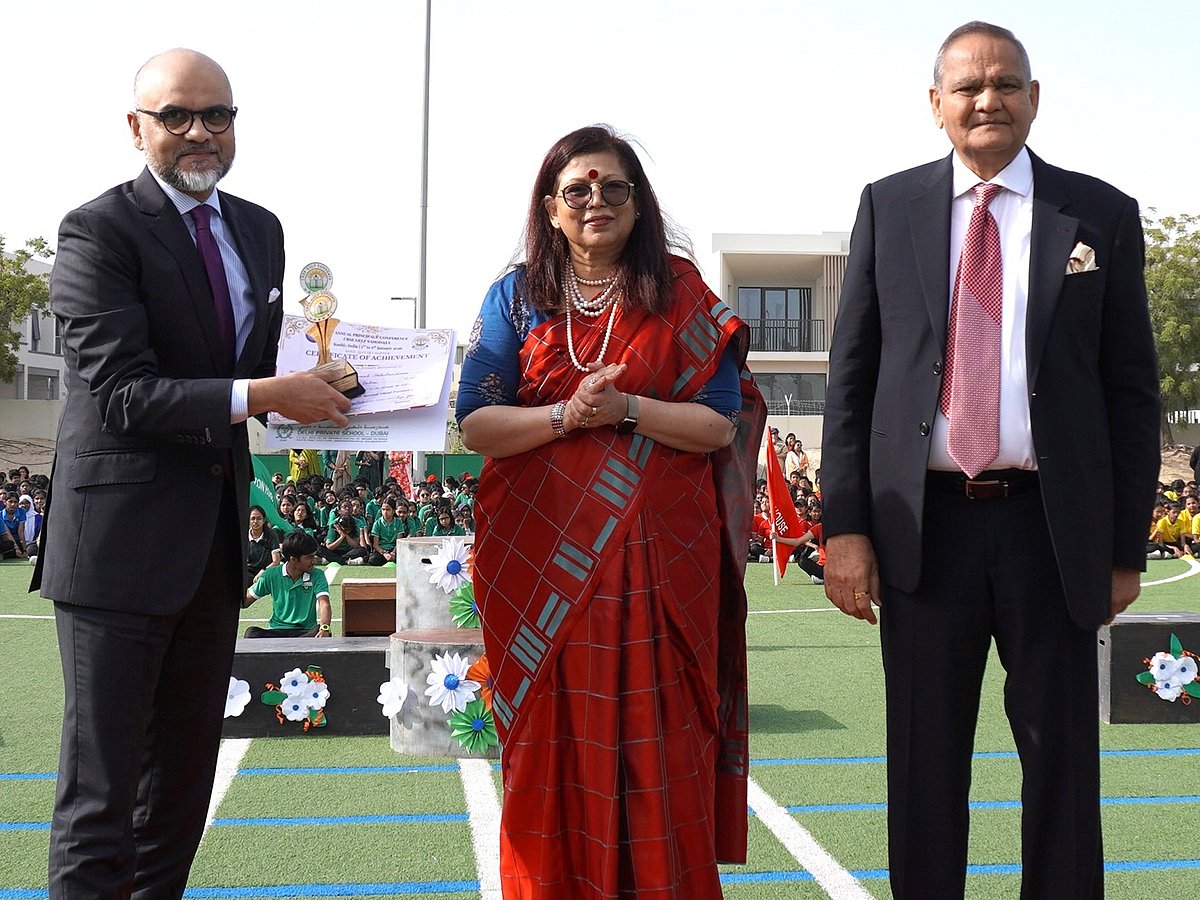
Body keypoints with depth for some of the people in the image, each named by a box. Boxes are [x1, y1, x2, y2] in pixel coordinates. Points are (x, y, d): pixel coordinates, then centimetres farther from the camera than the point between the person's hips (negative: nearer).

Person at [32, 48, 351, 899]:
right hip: (122, 534, -7)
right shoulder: (100, 230, -11)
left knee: (186, 766, 17)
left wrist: (317, 381, -1)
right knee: (102, 784, 0)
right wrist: (259, 397, -25)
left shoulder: (261, 230, 11)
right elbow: (120, 392, -19)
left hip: (218, 535, 7)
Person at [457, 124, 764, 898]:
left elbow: (720, 423, -2)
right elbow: (476, 425, 0)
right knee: (555, 742, 5)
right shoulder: (517, 297, 8)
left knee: (656, 746, 0)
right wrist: (564, 415, -15)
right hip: (542, 558, 1)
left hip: (657, 560, -1)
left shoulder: (682, 296, 5)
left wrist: (625, 409, -15)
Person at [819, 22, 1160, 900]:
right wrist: (844, 524, -4)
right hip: (924, 522, 1)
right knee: (924, 761, 10)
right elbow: (852, 373, 4)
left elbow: (1132, 391, 4)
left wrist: (1126, 545, 0)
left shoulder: (1101, 214, 4)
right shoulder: (890, 206, 6)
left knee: (1062, 757, 9)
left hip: (1052, 525, 0)